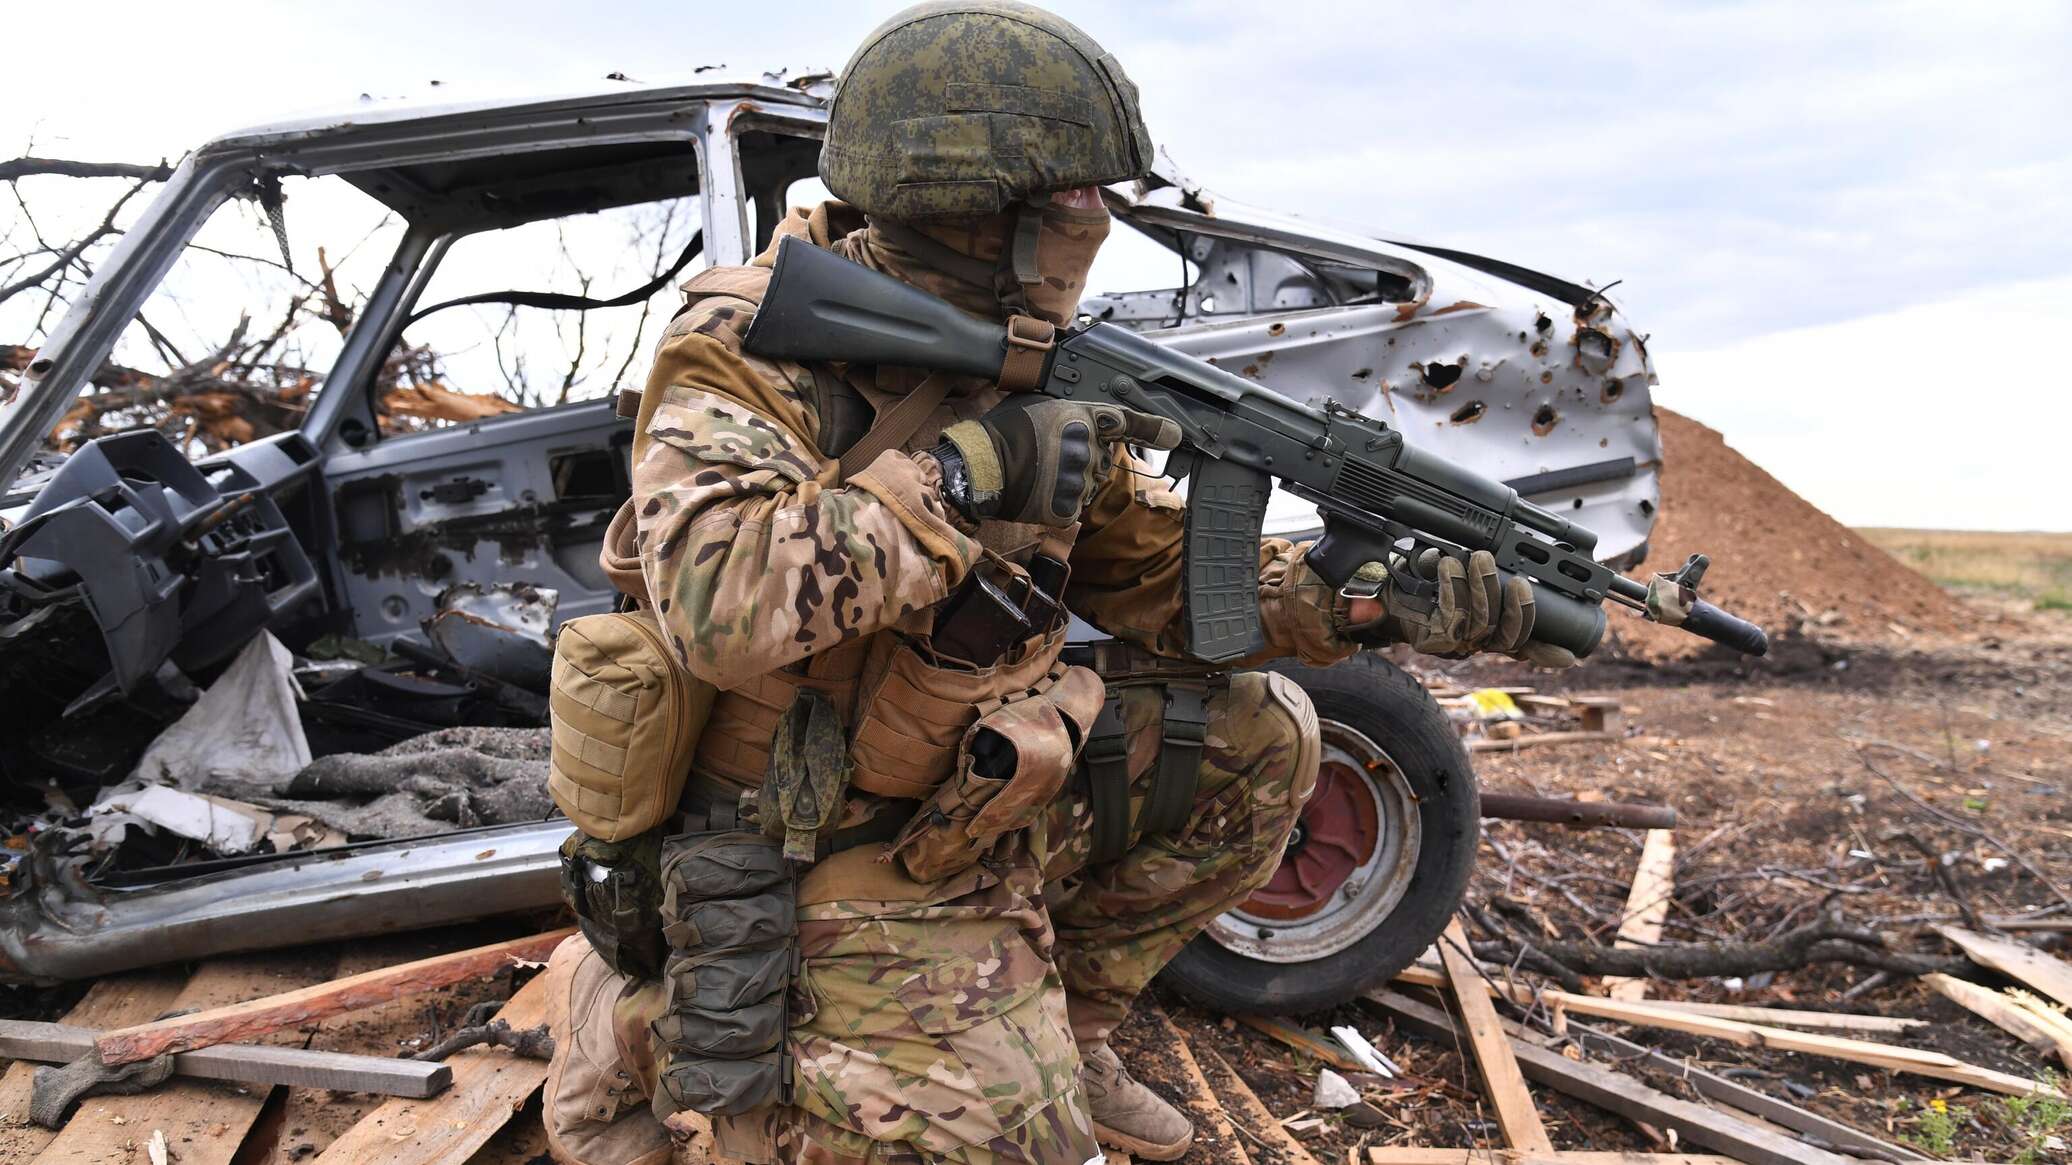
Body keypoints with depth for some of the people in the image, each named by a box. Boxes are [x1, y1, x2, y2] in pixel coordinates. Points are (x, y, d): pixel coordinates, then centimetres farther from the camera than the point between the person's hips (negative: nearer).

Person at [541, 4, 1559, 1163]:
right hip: (851, 865, -7)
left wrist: (1369, 600, -5)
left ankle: (1054, 1028, 16)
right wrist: (969, 470, -31)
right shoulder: (749, 356, -19)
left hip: (987, 797, 8)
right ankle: (641, 1025, 4)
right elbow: (715, 604, -36)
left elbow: (1165, 574, 8)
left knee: (1258, 734, 5)